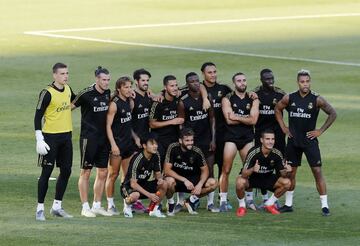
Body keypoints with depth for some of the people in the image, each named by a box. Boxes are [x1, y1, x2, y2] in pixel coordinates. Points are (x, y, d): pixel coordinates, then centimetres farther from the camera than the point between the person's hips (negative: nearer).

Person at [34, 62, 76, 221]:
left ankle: (57, 206, 19)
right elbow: (38, 117, -12)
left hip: (66, 137, 7)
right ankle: (40, 209, 3)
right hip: (51, 137, -7)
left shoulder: (68, 90, 7)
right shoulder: (47, 93, -13)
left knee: (66, 171, 8)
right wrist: (39, 140, -17)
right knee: (46, 172, -4)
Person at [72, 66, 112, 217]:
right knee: (85, 172, -1)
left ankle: (97, 205, 19)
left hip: (103, 137, 7)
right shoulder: (86, 94, -13)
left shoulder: (107, 93, 7)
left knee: (102, 173, 9)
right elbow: (70, 106, -7)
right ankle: (85, 207, 4)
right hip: (88, 137, -7)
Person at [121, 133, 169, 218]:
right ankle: (127, 203, -3)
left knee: (164, 184, -16)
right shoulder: (138, 159, -26)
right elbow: (133, 183, -26)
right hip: (129, 186, -7)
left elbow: (157, 173, 7)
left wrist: (160, 178, -19)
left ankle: (154, 209, -1)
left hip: (143, 185, 7)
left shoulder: (155, 156, -5)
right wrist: (149, 195, -32)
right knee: (135, 195, -41)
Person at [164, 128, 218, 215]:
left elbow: (205, 170, -1)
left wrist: (200, 184, -21)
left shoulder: (197, 151, -10)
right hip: (177, 179, -3)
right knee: (169, 181, -39)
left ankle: (191, 200, 3)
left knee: (213, 183, -20)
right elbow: (167, 170, -20)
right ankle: (171, 203, -6)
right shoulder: (173, 148, -17)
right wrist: (184, 180, -29)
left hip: (192, 181, 3)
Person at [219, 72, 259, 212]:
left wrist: (237, 117, -9)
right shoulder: (227, 99, 1)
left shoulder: (253, 100, 8)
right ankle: (223, 201, -3)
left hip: (248, 137, 3)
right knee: (226, 170, -7)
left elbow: (253, 120, -5)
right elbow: (229, 120, -11)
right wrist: (246, 118, -5)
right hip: (231, 137, -3)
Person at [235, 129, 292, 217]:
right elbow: (244, 174, -31)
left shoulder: (277, 154, -16)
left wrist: (285, 172, -34)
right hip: (251, 178, -4)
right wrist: (252, 170, -53)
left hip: (267, 178, 4)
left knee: (286, 182, -18)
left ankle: (269, 204, 5)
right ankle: (242, 206, -7)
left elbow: (282, 173, -9)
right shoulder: (253, 152, -28)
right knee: (240, 182, -37)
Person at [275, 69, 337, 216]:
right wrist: (283, 127, 8)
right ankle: (288, 204, 20)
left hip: (310, 140, -3)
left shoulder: (317, 100, -8)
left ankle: (324, 205, -5)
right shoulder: (289, 98, 0)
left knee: (317, 172, -7)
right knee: (290, 172, 8)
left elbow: (333, 114, 0)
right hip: (293, 141, 3)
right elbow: (277, 109, 16)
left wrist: (320, 131, -4)